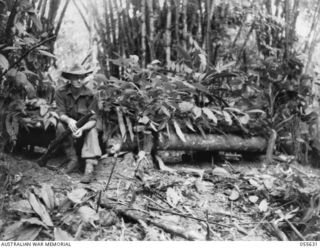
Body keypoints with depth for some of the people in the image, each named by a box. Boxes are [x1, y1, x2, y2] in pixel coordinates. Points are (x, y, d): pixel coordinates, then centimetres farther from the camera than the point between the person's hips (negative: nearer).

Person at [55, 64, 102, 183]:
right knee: (60, 126, -30)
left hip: (85, 126, -1)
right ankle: (73, 160, -21)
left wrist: (82, 129, -41)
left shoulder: (90, 95, -17)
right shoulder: (61, 92, -14)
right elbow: (61, 113, -19)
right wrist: (69, 120, -44)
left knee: (92, 131, -31)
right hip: (69, 124, 1)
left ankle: (89, 167, -42)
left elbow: (93, 120, -20)